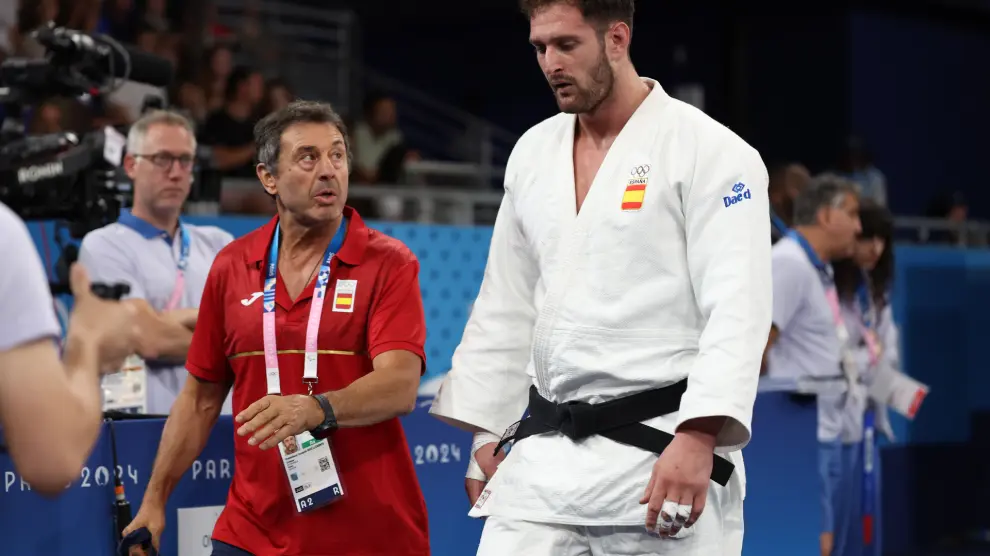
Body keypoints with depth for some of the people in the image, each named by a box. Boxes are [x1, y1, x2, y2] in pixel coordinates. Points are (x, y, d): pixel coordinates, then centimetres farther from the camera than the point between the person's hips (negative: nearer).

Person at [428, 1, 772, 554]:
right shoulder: (534, 153, 13)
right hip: (544, 456, 6)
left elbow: (737, 309, -15)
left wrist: (698, 438, -25)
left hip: (662, 456, -6)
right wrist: (485, 433, 16)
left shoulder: (708, 151, -7)